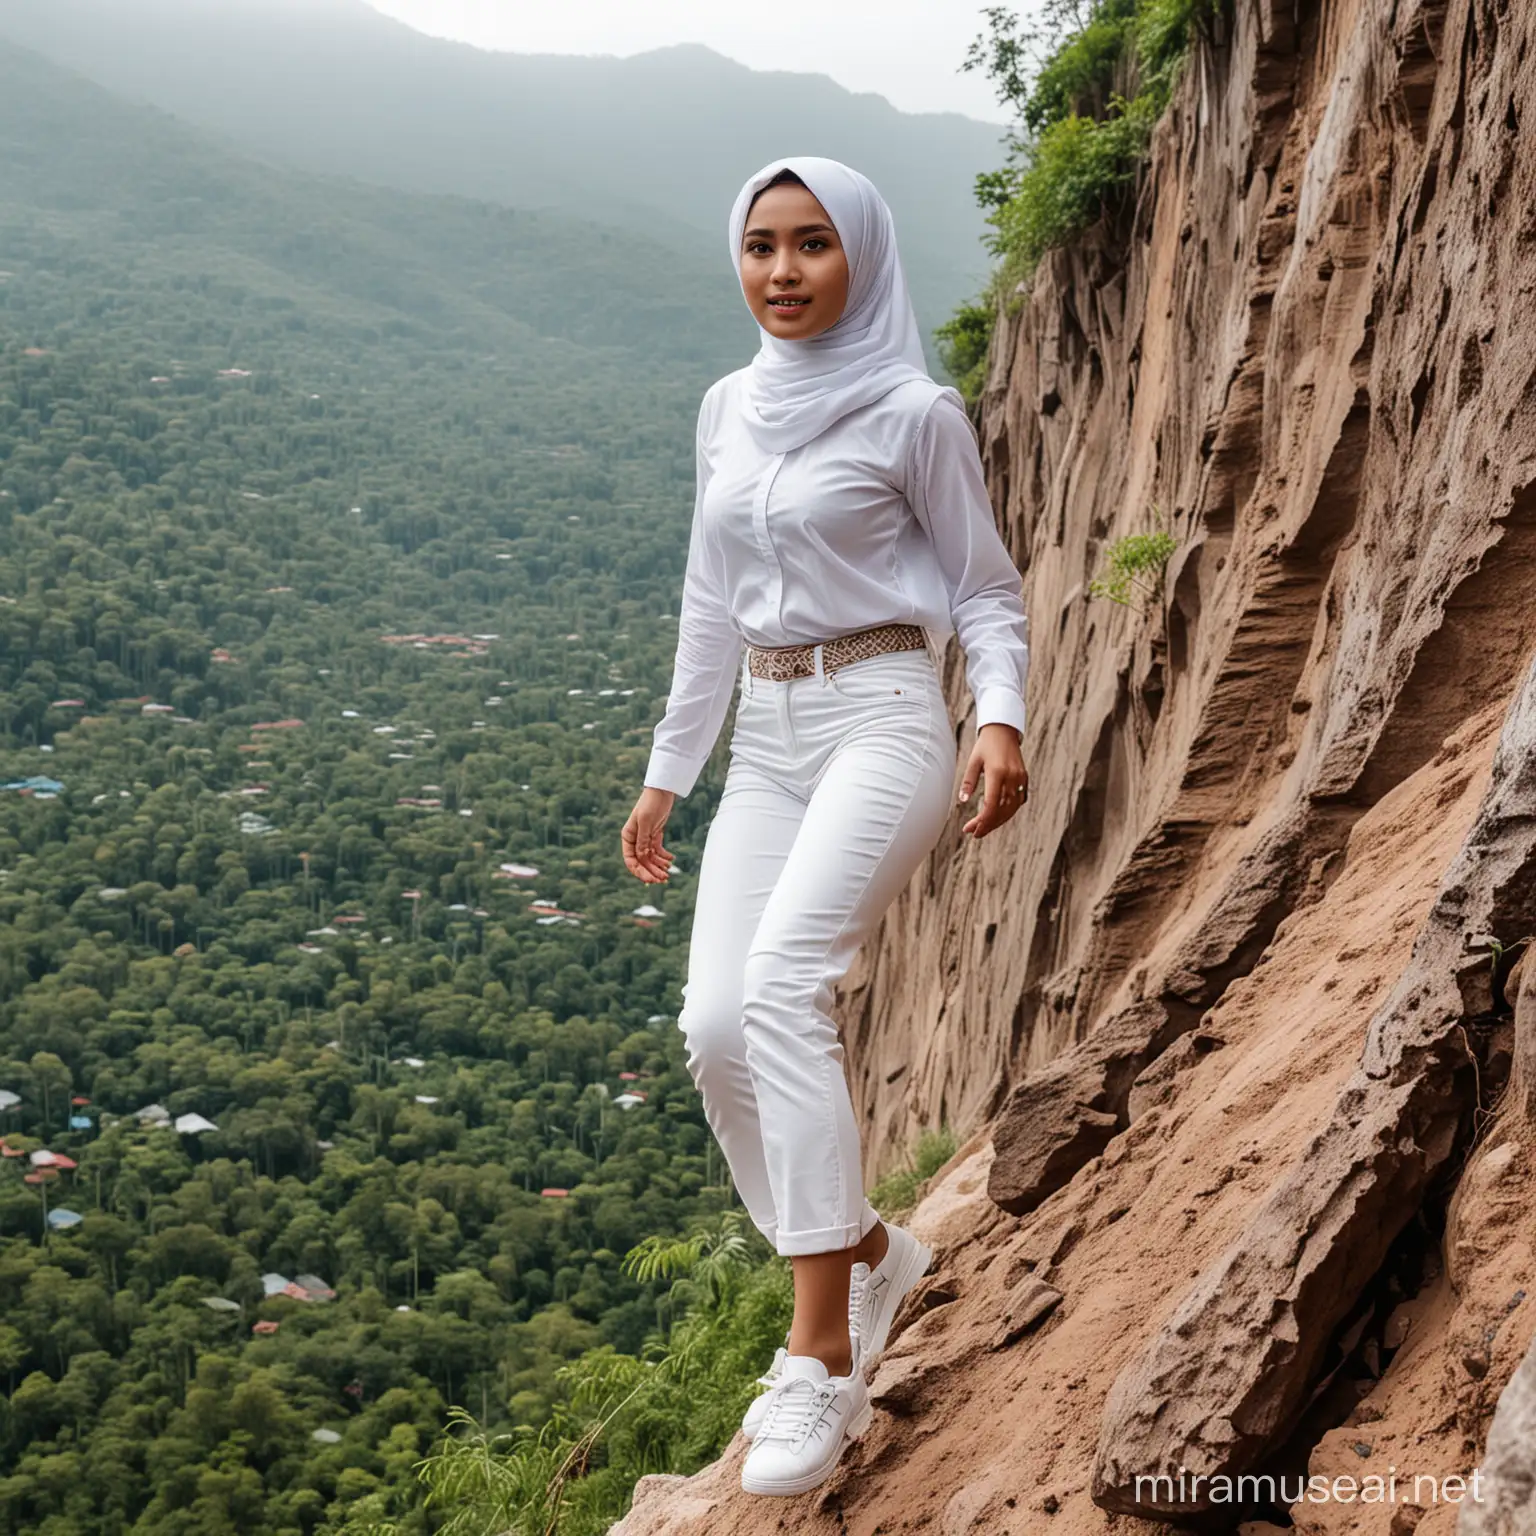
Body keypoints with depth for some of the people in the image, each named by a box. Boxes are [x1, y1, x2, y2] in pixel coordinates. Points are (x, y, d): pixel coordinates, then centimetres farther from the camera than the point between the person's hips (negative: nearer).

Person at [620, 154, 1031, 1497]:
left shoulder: (913, 416, -4)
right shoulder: (729, 411, 14)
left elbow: (987, 594, 2)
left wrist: (1002, 722, -17)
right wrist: (669, 772, 21)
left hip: (883, 719, -6)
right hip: (766, 738, 6)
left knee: (781, 985, -27)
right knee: (716, 1027, -9)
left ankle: (822, 1356, -27)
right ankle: (868, 1250, 16)